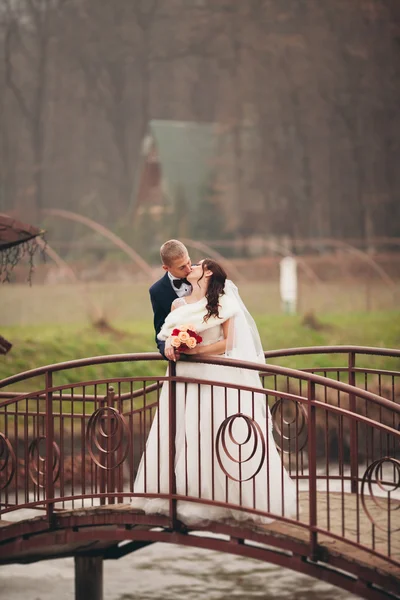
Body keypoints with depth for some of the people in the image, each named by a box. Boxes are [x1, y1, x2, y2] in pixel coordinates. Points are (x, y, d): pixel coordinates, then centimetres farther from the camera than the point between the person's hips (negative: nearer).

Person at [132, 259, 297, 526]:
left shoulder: (223, 304, -1)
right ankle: (183, 493, 5)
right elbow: (168, 336, 18)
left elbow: (228, 342, -7)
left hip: (214, 377, -4)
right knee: (180, 433, 0)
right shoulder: (178, 305, 12)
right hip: (184, 376, 5)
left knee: (213, 433, -7)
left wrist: (196, 350, -15)